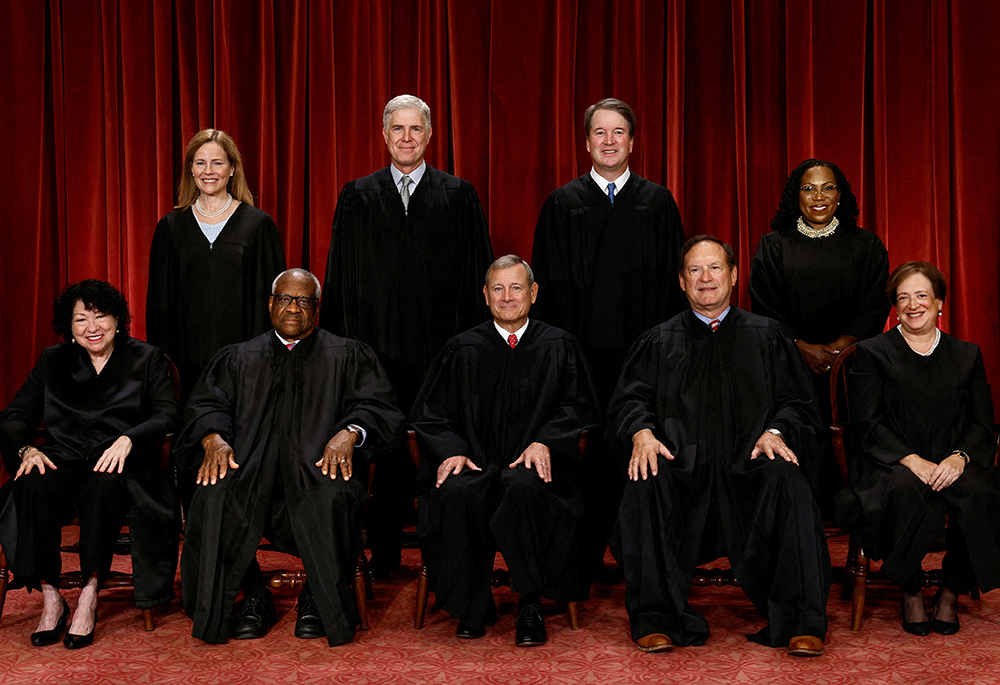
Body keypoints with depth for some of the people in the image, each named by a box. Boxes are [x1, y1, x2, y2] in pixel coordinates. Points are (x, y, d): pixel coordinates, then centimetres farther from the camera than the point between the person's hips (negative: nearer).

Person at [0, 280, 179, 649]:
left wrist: (127, 440, -22)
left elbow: (167, 416, -2)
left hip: (120, 463, -2)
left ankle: (90, 594, -28)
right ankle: (50, 596, -24)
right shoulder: (52, 361, 18)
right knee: (34, 485, -32)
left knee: (104, 484, -37)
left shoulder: (147, 359, 10)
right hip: (63, 457, 2)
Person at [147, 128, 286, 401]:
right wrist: (162, 359, 3)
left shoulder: (258, 224, 2)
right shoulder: (171, 226, 8)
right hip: (188, 356, 2)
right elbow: (159, 300, 10)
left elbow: (268, 296, 2)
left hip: (241, 353, -2)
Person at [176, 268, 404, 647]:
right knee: (215, 495, -31)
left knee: (333, 495, -37)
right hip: (250, 465, 2)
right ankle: (253, 595, -11)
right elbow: (206, 405, 12)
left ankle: (320, 600, -14)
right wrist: (214, 438, -12)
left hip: (318, 463, -2)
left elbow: (376, 405, 5)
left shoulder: (349, 356, 18)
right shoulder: (238, 358, 24)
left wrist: (349, 432, -17)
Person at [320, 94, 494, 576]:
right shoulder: (357, 197, 9)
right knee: (385, 450, 6)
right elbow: (340, 277, 9)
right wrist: (340, 344, 2)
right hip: (378, 344, 1)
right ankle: (383, 554, 18)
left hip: (441, 348, -1)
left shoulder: (459, 195, 7)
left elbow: (476, 273, 5)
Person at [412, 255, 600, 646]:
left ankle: (530, 607, -22)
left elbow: (577, 408, 7)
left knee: (525, 487, -37)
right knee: (455, 493, -33)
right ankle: (473, 607, -15)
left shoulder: (559, 347, 11)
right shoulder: (463, 350, 13)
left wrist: (544, 442, -12)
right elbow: (430, 413, 11)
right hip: (475, 462, 2)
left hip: (534, 462, -1)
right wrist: (451, 450, -9)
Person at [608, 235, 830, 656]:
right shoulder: (658, 342, 21)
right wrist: (641, 432, -14)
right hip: (682, 469, 0)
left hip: (749, 465, 0)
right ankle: (655, 619, -23)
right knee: (646, 485, -33)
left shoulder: (766, 336, 20)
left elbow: (797, 403, 12)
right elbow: (629, 400, 9)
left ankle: (801, 622, -26)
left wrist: (776, 432, -10)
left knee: (787, 480, -33)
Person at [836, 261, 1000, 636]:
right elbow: (868, 425, -1)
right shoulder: (871, 353, 9)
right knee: (905, 491, -37)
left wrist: (959, 458, -13)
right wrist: (912, 460, -17)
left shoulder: (967, 355, 17)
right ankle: (910, 592, -14)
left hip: (952, 464, 2)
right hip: (892, 464, -2)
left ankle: (951, 592, -9)